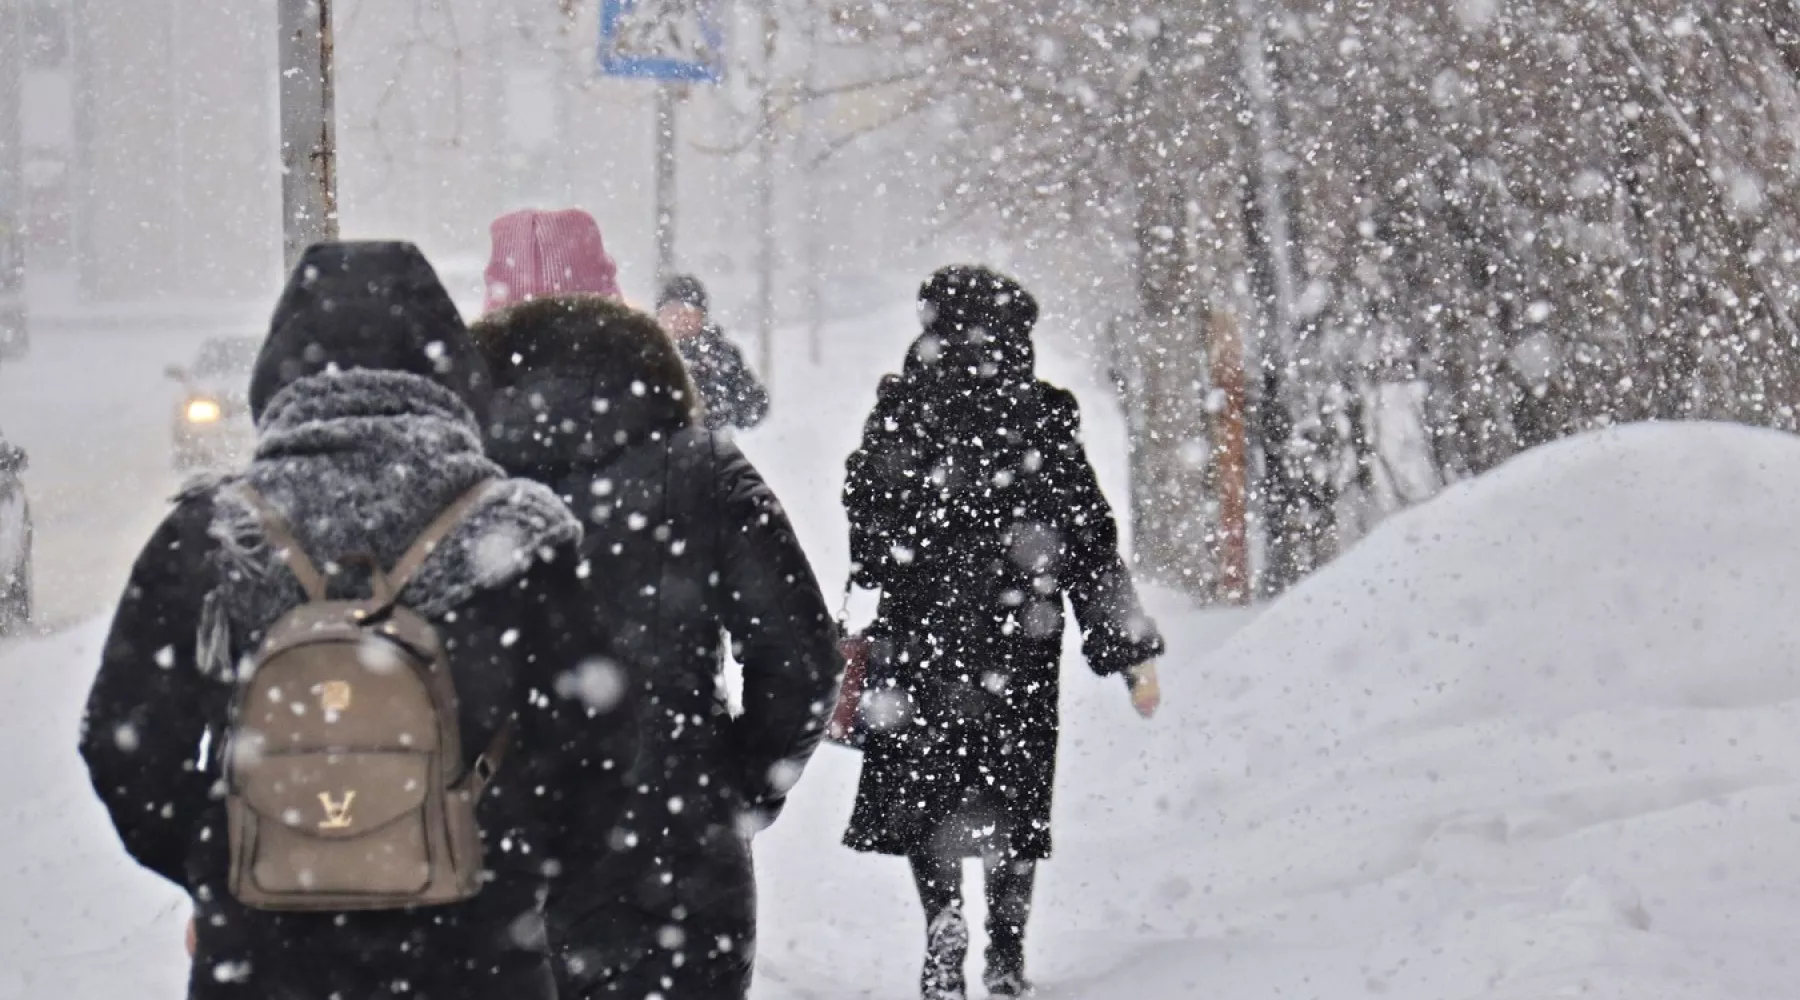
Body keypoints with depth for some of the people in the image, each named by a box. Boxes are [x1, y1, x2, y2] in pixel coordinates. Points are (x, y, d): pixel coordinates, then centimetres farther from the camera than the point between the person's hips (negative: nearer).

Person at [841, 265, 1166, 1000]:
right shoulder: (1043, 420, -3)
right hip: (1019, 637, 1)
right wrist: (1131, 647, 2)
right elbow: (1093, 543, -3)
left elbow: (865, 529, 2)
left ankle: (943, 920, -8)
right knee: (1013, 788, 12)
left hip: (918, 630, -1)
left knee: (918, 780, 10)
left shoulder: (900, 411, -5)